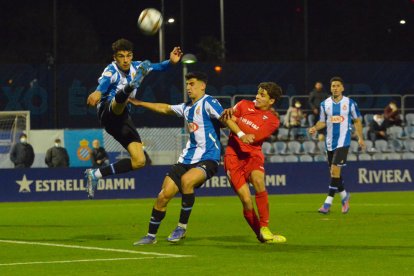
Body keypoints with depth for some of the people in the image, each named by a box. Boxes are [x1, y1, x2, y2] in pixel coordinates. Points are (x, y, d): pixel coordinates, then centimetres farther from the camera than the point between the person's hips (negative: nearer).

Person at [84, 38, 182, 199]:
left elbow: (158, 67, 18)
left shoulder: (135, 67, 10)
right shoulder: (112, 70, -13)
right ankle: (130, 87, -79)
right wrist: (98, 93, -59)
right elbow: (104, 82, -35)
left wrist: (170, 62, -6)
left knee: (139, 161, 0)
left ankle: (95, 175, 7)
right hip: (108, 111, -7)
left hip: (122, 119, 7)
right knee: (120, 100, -41)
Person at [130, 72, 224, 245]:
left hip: (207, 159, -8)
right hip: (187, 158, 8)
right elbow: (165, 108, 34)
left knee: (186, 180, -35)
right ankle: (151, 236, 13)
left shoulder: (208, 103, -6)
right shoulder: (186, 107, 17)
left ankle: (182, 227, -20)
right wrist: (139, 103, 39)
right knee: (164, 195, -1)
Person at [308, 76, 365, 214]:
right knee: (334, 172, 10)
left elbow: (357, 121, 7)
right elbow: (322, 121, 12)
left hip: (343, 141, -4)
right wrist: (315, 128, -9)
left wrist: (360, 138, 2)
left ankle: (328, 202, -13)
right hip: (330, 142, 4)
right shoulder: (325, 104, 5)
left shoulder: (350, 103, -2)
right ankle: (344, 195, 31)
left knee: (335, 170, -14)